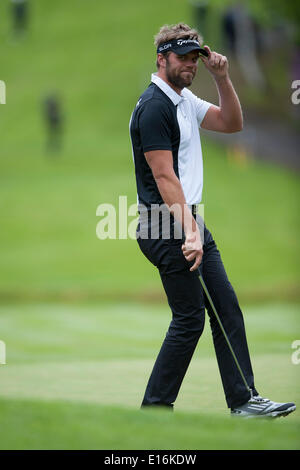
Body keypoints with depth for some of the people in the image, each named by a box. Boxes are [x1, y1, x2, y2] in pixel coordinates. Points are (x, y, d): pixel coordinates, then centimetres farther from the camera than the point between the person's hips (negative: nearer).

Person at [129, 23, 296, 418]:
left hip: (190, 221, 10)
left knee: (226, 307, 7)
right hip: (167, 227, -10)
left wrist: (222, 78, 2)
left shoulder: (185, 99, 14)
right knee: (190, 318, -6)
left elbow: (232, 123, 17)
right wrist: (189, 233, -25)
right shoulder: (154, 107, -16)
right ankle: (154, 408, 3)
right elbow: (164, 177, -20)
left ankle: (243, 399, 10)